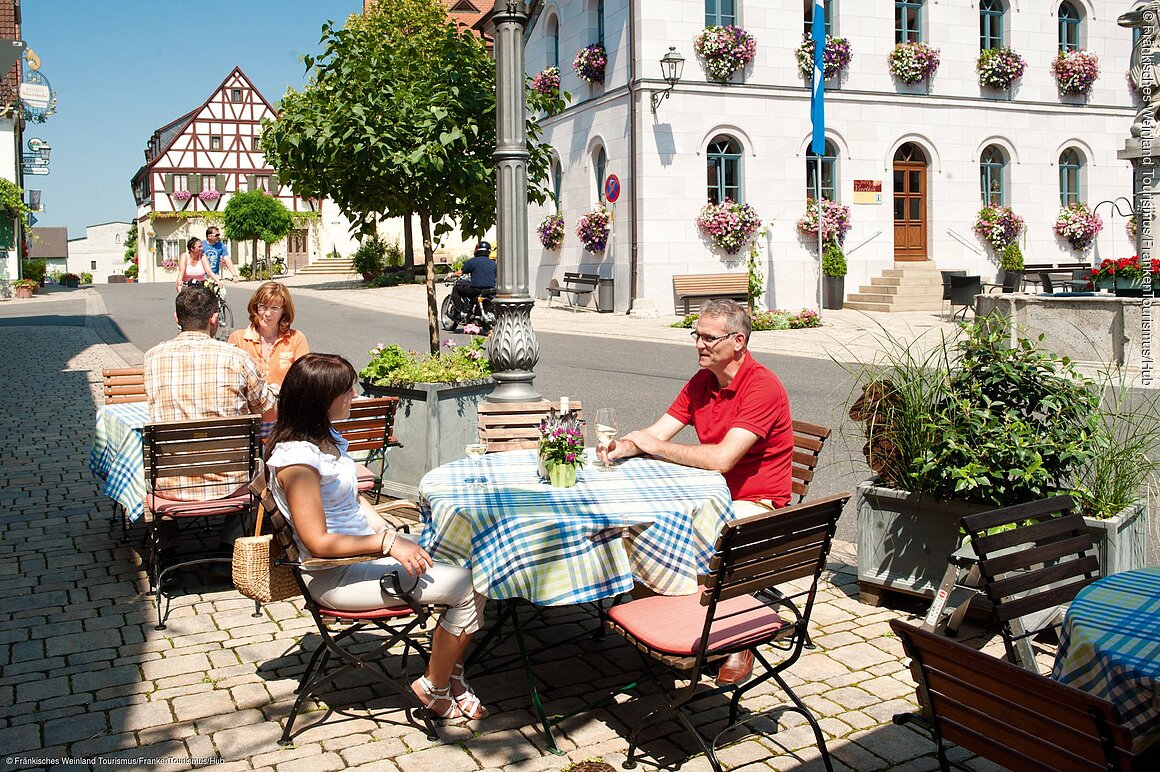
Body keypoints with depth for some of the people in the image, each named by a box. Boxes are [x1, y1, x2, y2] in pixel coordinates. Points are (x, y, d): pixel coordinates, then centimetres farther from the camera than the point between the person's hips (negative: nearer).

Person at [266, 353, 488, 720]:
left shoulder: (326, 438, 9)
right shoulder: (296, 459, -21)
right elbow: (317, 543, -22)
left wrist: (393, 535, 4)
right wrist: (387, 543, -21)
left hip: (365, 550, 9)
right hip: (336, 575, -9)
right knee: (468, 587, -17)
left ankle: (450, 675, 10)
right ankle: (435, 687, 3)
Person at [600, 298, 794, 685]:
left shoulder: (763, 387, -19)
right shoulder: (701, 382, 7)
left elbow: (722, 458, -28)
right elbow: (657, 433, 4)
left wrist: (656, 447, -18)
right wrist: (625, 446, -18)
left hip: (756, 503, -7)